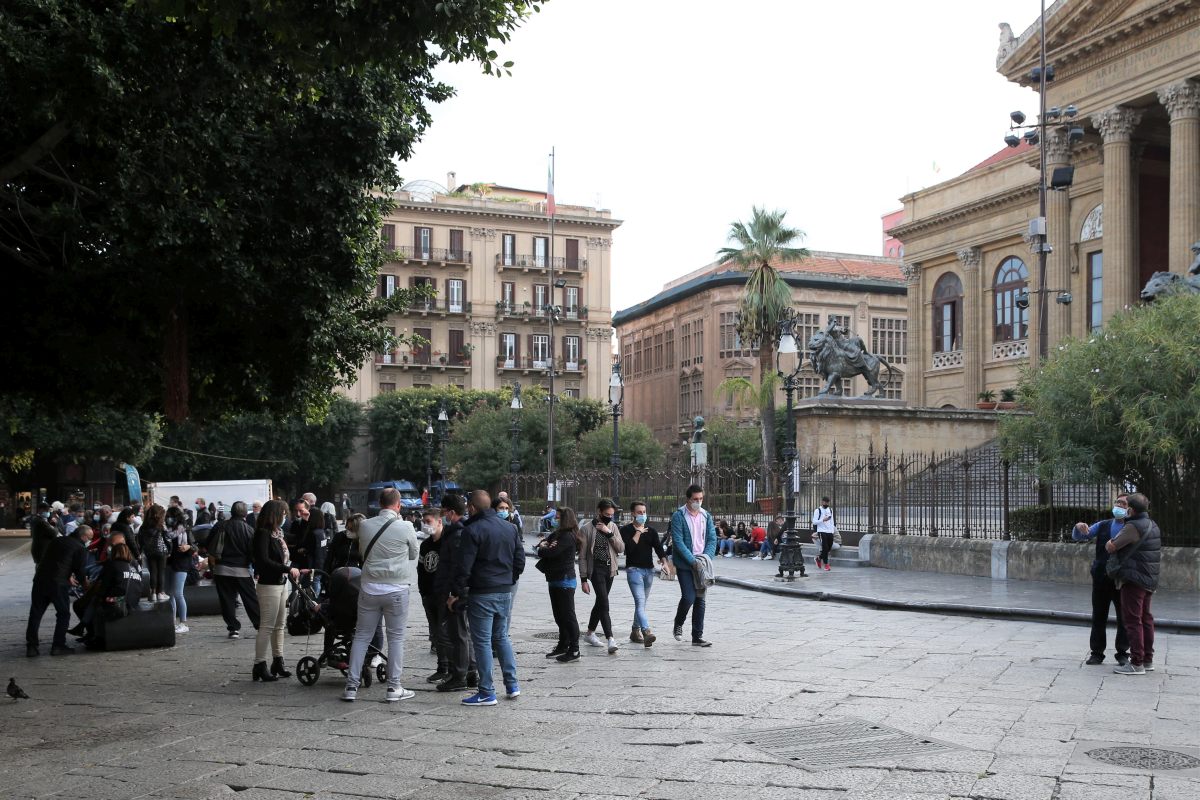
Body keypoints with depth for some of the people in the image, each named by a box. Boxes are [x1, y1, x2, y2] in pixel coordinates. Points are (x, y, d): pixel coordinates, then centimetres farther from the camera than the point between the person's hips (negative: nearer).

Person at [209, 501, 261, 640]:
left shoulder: (220, 526, 0)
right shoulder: (249, 529, -4)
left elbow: (210, 547, 4)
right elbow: (254, 551, -2)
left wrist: (213, 563, 16)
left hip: (222, 569, 1)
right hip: (242, 570, 0)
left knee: (227, 600, 6)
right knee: (251, 600, 7)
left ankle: (233, 628, 3)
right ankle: (260, 625, 8)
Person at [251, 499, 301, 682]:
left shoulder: (277, 532, 13)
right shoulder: (263, 533, -13)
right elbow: (264, 561, -22)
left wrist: (294, 570, 7)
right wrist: (288, 569, -20)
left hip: (281, 583, 9)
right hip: (269, 585, -9)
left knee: (279, 625, 14)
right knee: (267, 626, -5)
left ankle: (278, 662, 22)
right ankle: (260, 666, 1)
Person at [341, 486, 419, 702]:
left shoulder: (364, 526, -2)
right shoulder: (405, 527, -11)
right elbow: (414, 554, 3)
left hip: (369, 588, 3)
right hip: (396, 589, -3)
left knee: (362, 636, 11)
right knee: (396, 637, 6)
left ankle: (351, 686, 11)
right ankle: (394, 688, 8)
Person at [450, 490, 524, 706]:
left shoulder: (472, 530, -13)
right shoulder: (509, 527, 8)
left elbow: (464, 566, -16)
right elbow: (520, 561, 12)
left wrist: (456, 593, -6)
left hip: (482, 594, -7)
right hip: (506, 591, 7)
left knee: (482, 641, 0)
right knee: (501, 637, 18)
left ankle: (487, 692, 3)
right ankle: (512, 685, 19)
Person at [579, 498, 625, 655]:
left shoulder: (612, 526, 8)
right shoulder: (587, 528, -6)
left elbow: (621, 549, 1)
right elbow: (582, 556, -5)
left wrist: (609, 533, -11)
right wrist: (584, 578, -7)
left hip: (610, 569, 6)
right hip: (596, 569, -5)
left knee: (600, 602, 15)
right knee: (604, 604, -15)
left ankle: (590, 633, 31)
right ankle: (610, 639, -21)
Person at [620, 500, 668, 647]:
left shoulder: (651, 531, 12)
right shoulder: (626, 530, 0)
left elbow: (659, 547, 0)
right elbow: (629, 547, -14)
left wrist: (664, 561, -18)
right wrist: (638, 532, -9)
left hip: (649, 570, 5)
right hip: (634, 569, -5)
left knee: (641, 603, 12)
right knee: (640, 602, -17)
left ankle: (635, 632, 25)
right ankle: (646, 633, -30)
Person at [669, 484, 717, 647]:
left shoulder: (706, 516, 8)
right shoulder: (678, 516, -8)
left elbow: (712, 539, 7)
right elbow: (678, 542, -14)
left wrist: (706, 557, -11)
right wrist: (693, 561, -20)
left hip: (701, 564, 5)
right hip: (684, 564, -5)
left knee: (700, 600, 6)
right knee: (689, 597, -12)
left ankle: (698, 636, 12)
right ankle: (678, 625, 15)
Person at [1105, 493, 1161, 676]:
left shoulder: (1134, 527, -18)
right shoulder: (1153, 525, 11)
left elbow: (1111, 547, -18)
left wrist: (1109, 543, 5)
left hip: (1134, 579, -9)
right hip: (1149, 579, 9)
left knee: (1132, 620, -6)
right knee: (1145, 619, 16)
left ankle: (1137, 663, -5)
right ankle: (1148, 660, 22)